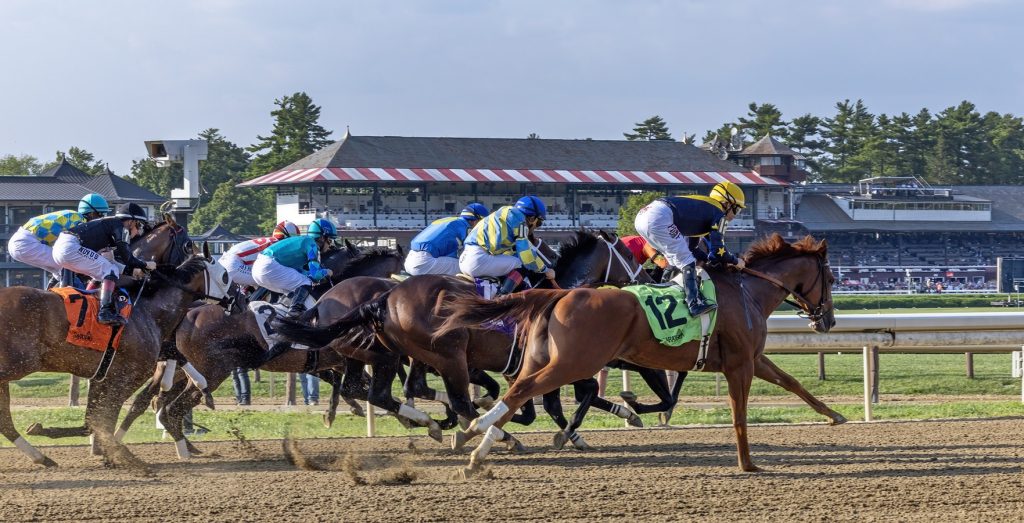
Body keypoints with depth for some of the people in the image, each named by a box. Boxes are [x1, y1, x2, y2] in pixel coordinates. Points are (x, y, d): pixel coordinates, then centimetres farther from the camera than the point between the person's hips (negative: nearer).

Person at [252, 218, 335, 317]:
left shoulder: (301, 240, 24)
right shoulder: (311, 244, -3)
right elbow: (315, 274, -9)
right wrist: (326, 272, 10)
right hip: (269, 267, -10)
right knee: (306, 284, -7)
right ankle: (297, 308, -27)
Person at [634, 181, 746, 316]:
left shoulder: (702, 209, 33)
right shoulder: (718, 214, 7)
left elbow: (691, 248, 35)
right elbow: (717, 251, 1)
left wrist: (714, 259, 29)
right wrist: (735, 261, 18)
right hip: (659, 218, -9)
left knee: (675, 257, 26)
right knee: (687, 262, -7)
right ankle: (694, 303, -17)